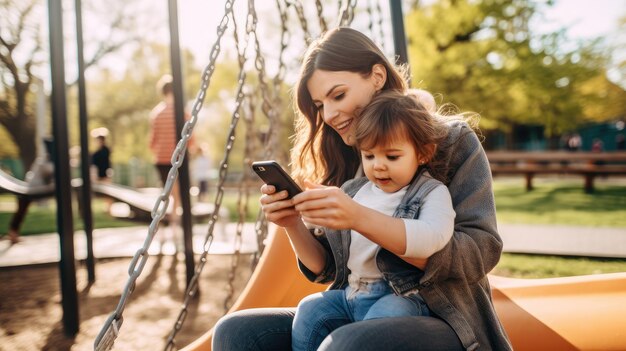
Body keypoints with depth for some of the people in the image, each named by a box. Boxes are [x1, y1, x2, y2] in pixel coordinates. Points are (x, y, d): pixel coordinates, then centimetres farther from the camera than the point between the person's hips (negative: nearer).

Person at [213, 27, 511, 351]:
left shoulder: (453, 142, -4)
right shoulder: (343, 162, 9)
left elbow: (478, 254, -17)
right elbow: (327, 269, 12)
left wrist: (360, 219, -26)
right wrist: (291, 225, -10)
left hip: (445, 324, -5)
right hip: (358, 320, 5)